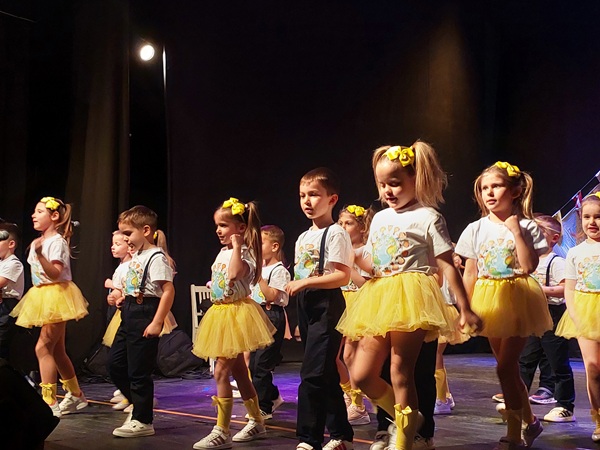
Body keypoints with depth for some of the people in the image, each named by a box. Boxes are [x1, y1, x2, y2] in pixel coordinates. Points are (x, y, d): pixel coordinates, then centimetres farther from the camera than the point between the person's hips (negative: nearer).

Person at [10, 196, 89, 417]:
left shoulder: (56, 241, -13)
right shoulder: (37, 243, 14)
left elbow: (55, 273, -25)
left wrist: (39, 254, -35)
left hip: (56, 296, -10)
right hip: (44, 299, 10)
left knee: (43, 347, -14)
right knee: (57, 350, 14)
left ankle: (49, 402, -12)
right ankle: (76, 396, 25)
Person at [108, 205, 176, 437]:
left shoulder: (156, 257, -14)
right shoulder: (136, 256, 14)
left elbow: (168, 291, -22)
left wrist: (157, 323, -25)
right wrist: (123, 294, 7)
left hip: (145, 315, -10)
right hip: (129, 315, 10)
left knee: (138, 370, -2)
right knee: (115, 363, 15)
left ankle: (142, 421, 11)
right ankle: (139, 403, 31)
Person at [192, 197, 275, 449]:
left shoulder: (243, 253, -13)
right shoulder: (223, 252, 13)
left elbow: (235, 273, -36)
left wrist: (236, 246, -27)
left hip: (236, 312, -10)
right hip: (221, 313, 10)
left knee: (221, 371, -12)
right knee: (239, 371, 15)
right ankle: (256, 423, 26)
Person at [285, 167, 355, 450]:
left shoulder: (335, 234, -10)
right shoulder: (302, 238, 16)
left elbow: (342, 276, -18)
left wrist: (305, 283, -20)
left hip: (327, 306, -9)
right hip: (306, 307, 9)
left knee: (312, 375, -11)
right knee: (326, 375, 13)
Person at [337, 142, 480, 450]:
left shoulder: (427, 217, -4)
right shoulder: (379, 218, 16)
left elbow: (447, 266, -5)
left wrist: (465, 309, -8)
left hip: (410, 298, -7)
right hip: (379, 300, 7)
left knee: (401, 372, -4)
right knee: (361, 375, 5)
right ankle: (406, 417, 27)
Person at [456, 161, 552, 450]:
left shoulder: (526, 226, -5)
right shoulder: (476, 229, 4)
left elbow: (529, 266, -17)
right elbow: (470, 273, 6)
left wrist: (516, 231, -18)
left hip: (517, 298, -4)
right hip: (489, 302, 4)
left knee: (505, 367, -9)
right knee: (508, 366, 12)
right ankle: (530, 421, 31)